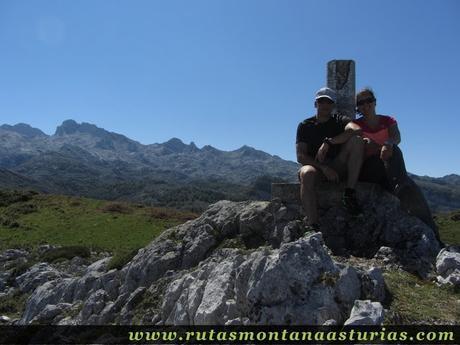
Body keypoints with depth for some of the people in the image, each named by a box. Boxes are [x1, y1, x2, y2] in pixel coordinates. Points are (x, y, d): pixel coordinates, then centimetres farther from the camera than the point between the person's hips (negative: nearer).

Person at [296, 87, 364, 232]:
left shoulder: (339, 121, 10)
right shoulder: (305, 126, 7)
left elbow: (356, 129, -16)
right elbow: (300, 156, -5)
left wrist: (328, 142, -24)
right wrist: (324, 168, -18)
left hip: (338, 167, 2)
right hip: (315, 166, -1)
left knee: (356, 140, -20)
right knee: (306, 173, -38)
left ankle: (349, 193, -25)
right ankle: (312, 225, -43)